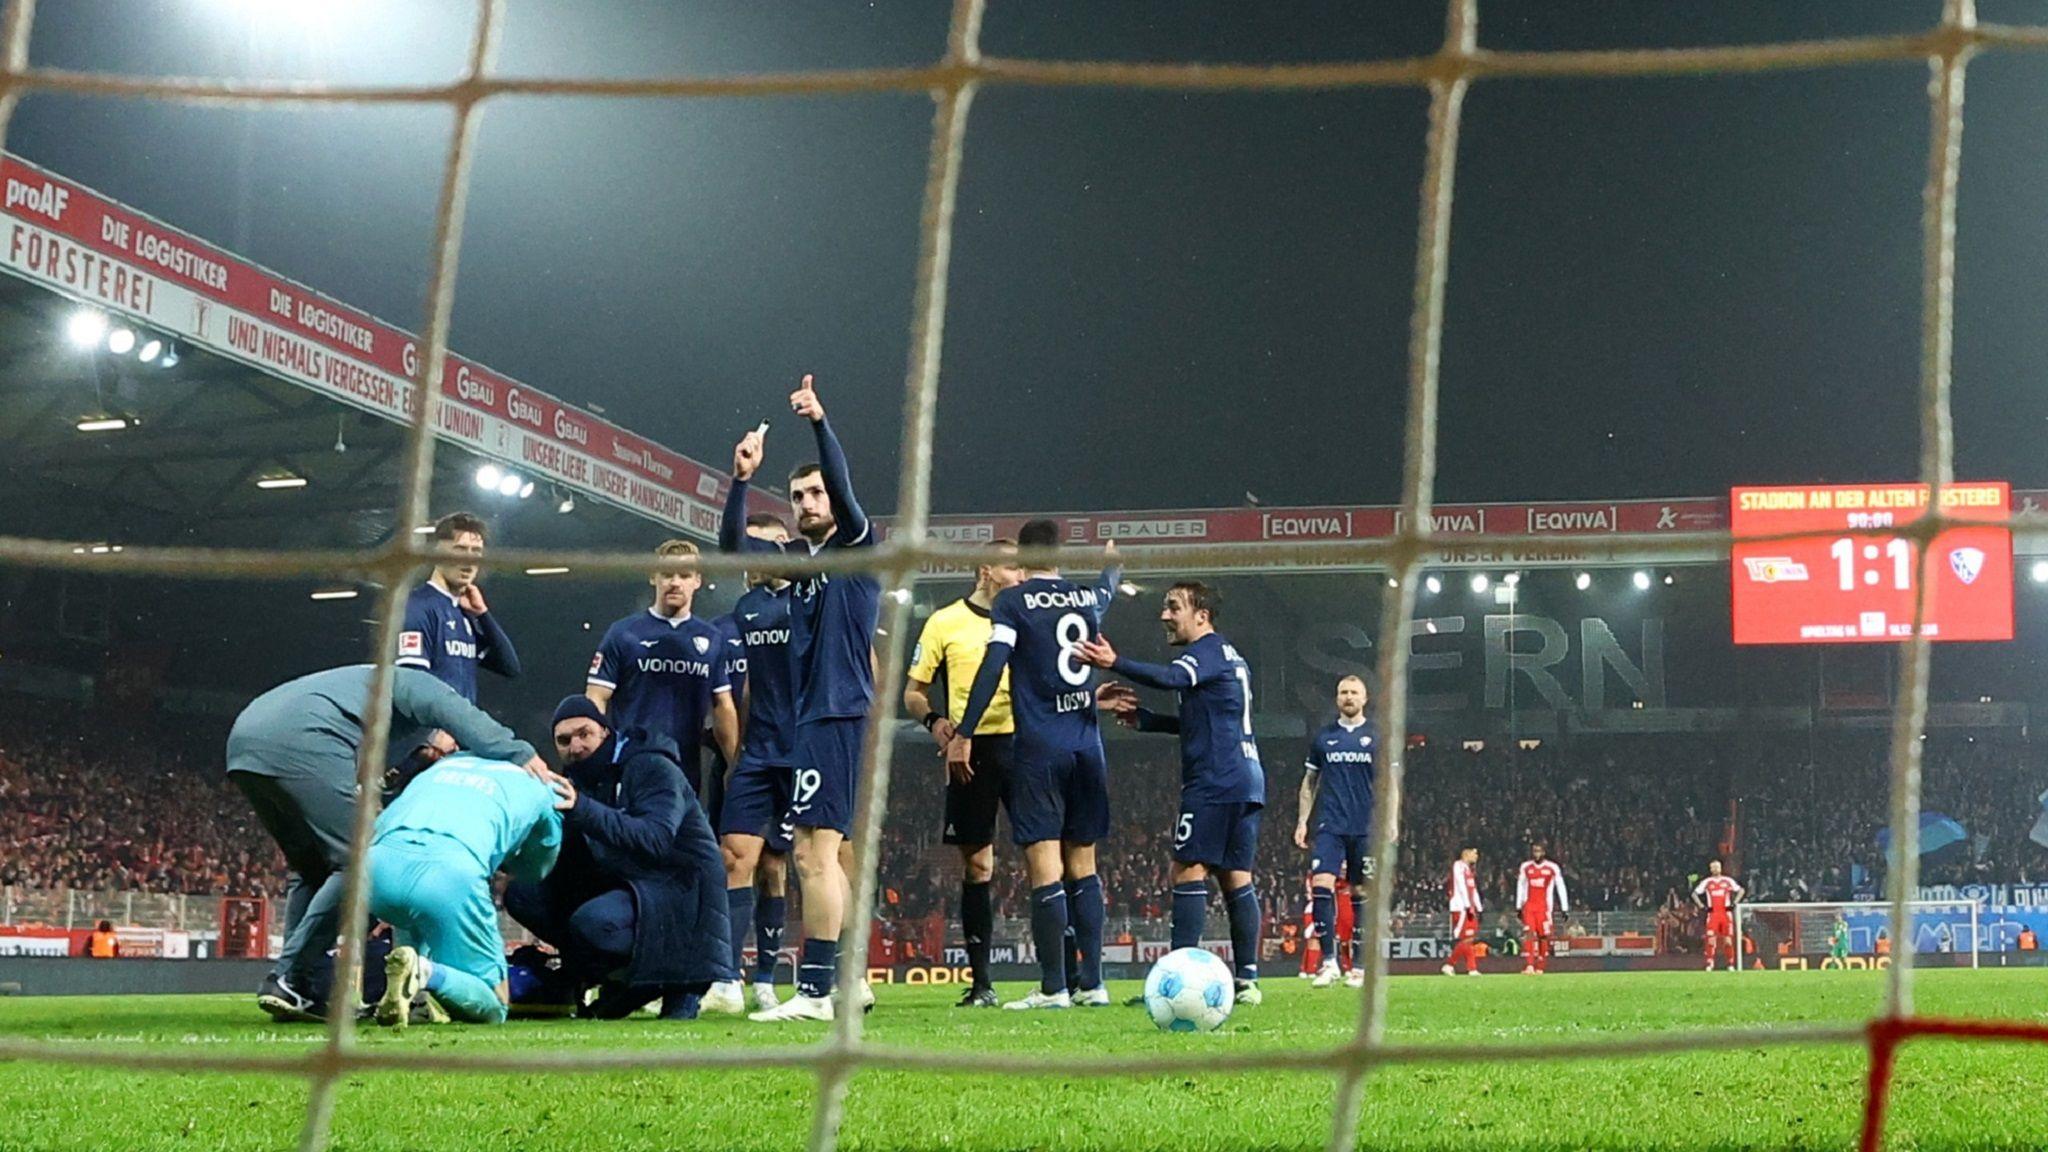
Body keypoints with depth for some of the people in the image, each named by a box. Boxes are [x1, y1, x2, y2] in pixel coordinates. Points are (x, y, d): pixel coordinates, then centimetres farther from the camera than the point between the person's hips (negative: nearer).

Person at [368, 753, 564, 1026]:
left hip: (379, 862, 4)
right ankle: (425, 973, -21)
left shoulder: (443, 764, 38)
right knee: (491, 1010, 9)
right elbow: (536, 871, 41)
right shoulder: (541, 791, 28)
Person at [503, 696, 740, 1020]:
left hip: (679, 887, -8)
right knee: (522, 893, -6)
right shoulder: (575, 777, 9)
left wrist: (584, 810, -39)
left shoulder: (653, 769, -13)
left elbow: (655, 840, -31)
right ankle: (619, 976, -4)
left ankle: (679, 976, -9)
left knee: (594, 921, -35)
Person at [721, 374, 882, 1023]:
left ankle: (815, 991, -17)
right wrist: (742, 479, -2)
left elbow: (845, 491, -18)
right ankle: (847, 981, 20)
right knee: (835, 853, 13)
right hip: (816, 718, 9)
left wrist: (820, 423, -29)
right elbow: (732, 544, 11)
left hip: (839, 716, -9)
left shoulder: (857, 548, -2)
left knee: (815, 851, -15)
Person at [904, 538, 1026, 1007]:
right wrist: (934, 720, -13)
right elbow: (913, 691, 7)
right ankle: (981, 982, 9)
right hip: (971, 751, -2)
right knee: (976, 865, 3)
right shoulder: (946, 623, 6)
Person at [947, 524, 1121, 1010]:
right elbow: (1106, 593, 37)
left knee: (1044, 864, -6)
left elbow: (993, 666, -12)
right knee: (1083, 864, 11)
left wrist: (963, 734, -11)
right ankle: (1092, 983, 10)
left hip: (1040, 747, -5)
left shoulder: (1012, 601, -3)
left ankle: (1053, 988, -8)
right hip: (1087, 746, 5)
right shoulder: (1087, 598, 13)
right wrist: (1112, 564, 60)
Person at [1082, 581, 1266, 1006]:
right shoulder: (1230, 656, 24)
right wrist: (1143, 718, 21)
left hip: (1214, 780, -10)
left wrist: (1115, 664, -37)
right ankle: (1247, 981, 5)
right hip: (1247, 781, 10)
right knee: (1236, 877, 8)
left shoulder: (1206, 650, -6)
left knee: (1188, 870, -9)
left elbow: (1171, 678, -27)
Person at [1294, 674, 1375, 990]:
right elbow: (1310, 782, 15)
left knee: (1361, 893, 3)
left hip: (1366, 828, 0)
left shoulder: (1378, 739, 6)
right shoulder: (1322, 738, 10)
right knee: (1321, 884, -15)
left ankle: (1359, 966, 10)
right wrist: (1302, 821, 8)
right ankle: (1328, 962, -11)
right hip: (1330, 826, 1)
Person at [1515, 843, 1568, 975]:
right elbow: (1520, 887, 16)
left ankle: (1540, 967, 9)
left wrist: (1565, 908, 1)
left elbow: (1561, 888, 4)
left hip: (1545, 907, -1)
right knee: (1528, 933, -13)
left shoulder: (1552, 868, 0)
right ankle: (1529, 966, -21)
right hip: (1528, 906, 1)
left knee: (1544, 936, -1)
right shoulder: (1525, 867, 8)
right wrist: (1518, 907, 15)